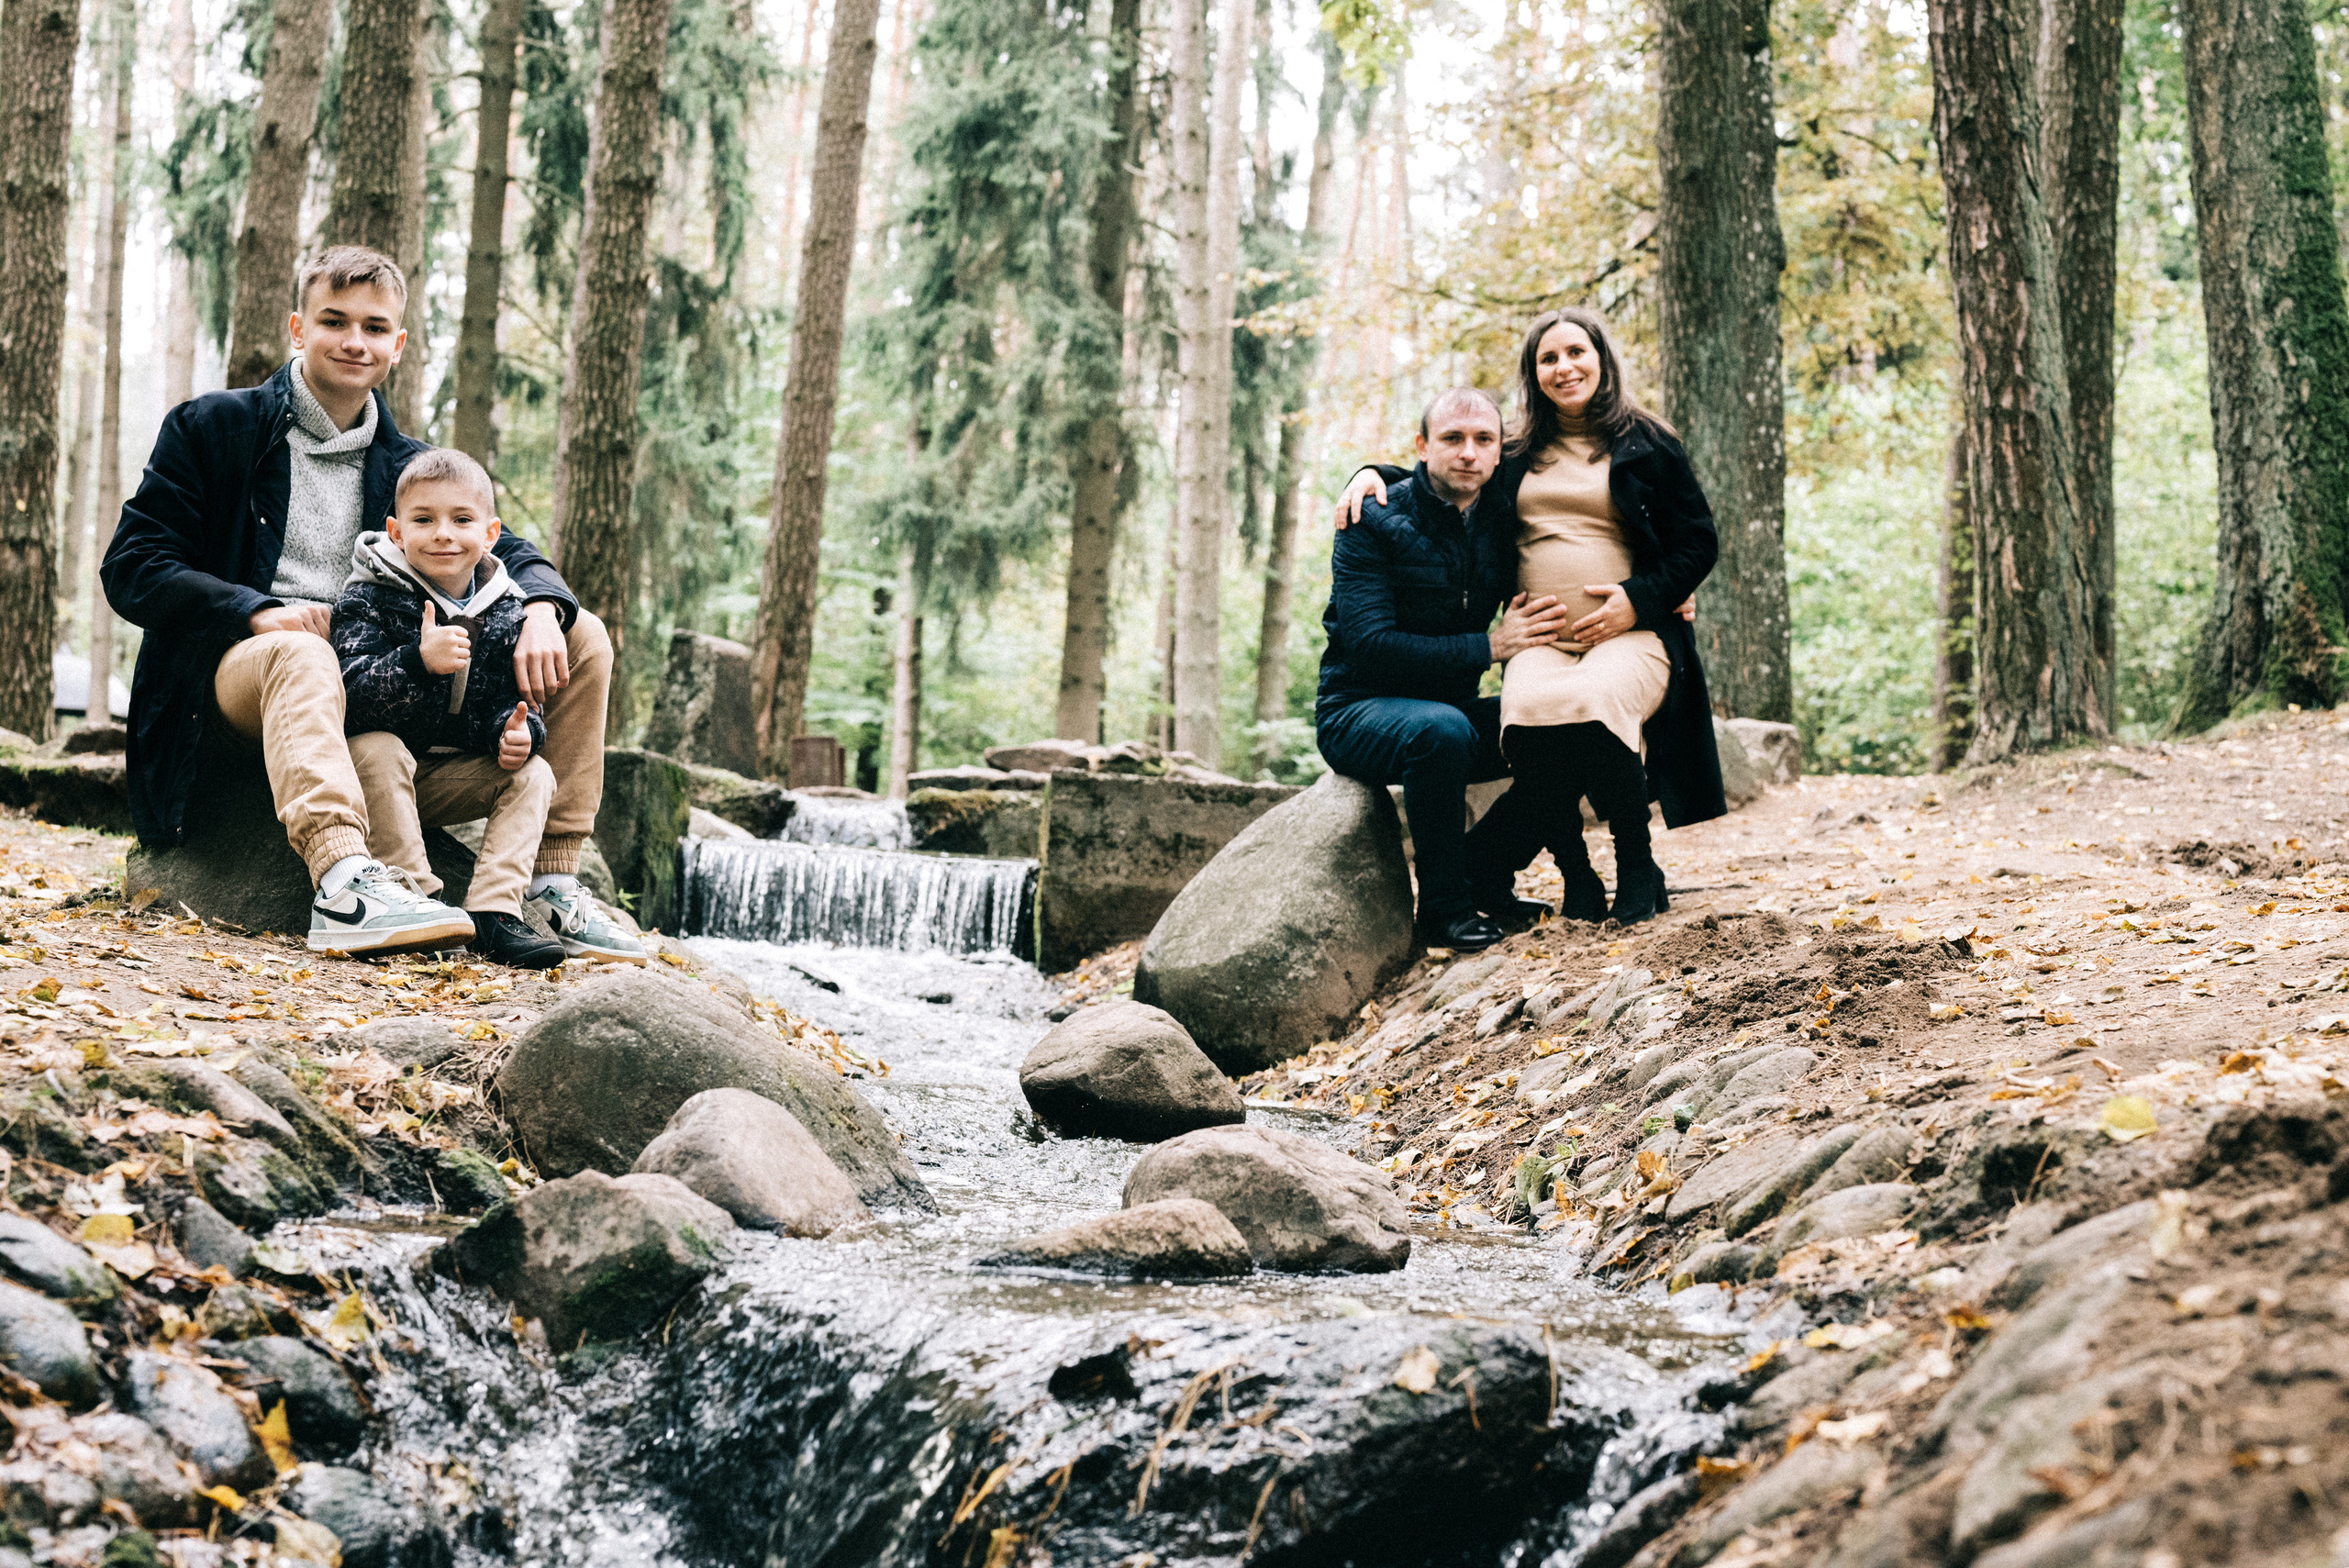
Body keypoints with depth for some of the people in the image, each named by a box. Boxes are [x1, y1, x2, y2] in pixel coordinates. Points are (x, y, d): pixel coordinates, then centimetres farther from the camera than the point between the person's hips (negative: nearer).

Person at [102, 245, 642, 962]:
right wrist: (256, 611, -19)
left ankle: (552, 880, -12)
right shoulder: (210, 428, 6)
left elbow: (509, 552, 11)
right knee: (302, 654, -42)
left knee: (584, 640, -7)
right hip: (240, 664, -5)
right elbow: (130, 567, -1)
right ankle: (342, 880, -65)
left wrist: (541, 610, -16)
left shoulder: (409, 467, 19)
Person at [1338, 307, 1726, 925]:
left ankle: (1639, 867, -13)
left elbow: (1698, 542, 11)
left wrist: (1638, 599, -4)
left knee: (1591, 703, -38)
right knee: (1528, 711, -36)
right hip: (1540, 640, 2)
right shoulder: (1515, 456, 21)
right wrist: (1374, 473, 15)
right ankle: (1575, 875, -15)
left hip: (1628, 634, -2)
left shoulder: (1647, 445, 13)